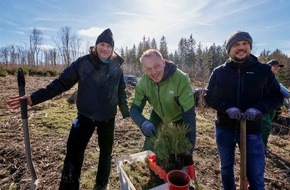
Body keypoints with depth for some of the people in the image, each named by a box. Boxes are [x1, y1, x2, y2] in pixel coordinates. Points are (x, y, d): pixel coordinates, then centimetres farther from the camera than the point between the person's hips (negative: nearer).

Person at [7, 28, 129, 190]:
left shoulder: (117, 68, -2)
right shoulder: (83, 63, -8)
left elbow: (121, 93, 8)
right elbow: (61, 83, -9)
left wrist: (127, 113, 13)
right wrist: (34, 98, -18)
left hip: (108, 118, 2)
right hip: (85, 116, -2)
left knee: (106, 151, 15)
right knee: (74, 151, -3)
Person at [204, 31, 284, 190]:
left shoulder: (264, 70, -3)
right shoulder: (219, 72, -3)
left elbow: (276, 96, 2)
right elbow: (209, 96, -1)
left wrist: (258, 108, -18)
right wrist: (227, 107, -19)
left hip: (252, 131, 0)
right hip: (224, 130, 1)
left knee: (256, 176, 8)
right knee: (226, 167, 21)